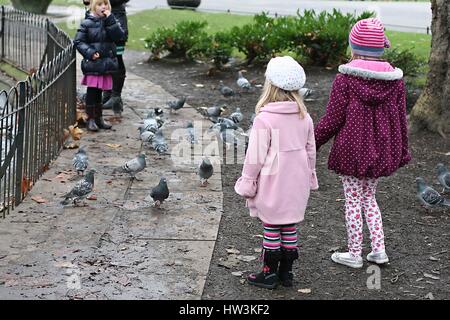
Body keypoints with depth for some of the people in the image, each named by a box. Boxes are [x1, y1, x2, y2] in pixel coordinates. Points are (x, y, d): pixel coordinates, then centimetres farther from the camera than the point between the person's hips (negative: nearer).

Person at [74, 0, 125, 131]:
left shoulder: (109, 21, 7)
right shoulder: (87, 23, -6)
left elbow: (119, 36, -8)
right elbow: (78, 41, -5)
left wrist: (110, 20, -15)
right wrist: (89, 53, -17)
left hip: (107, 62, 4)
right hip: (93, 63, -4)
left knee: (99, 92, 14)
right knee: (92, 91, 0)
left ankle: (99, 118, 23)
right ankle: (91, 119, 9)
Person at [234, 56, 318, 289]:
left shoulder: (264, 119, -17)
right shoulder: (304, 117, 1)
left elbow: (256, 155, -14)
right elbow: (310, 151, 10)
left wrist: (247, 182, -3)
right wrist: (309, 177, 23)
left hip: (272, 184, -5)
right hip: (297, 184, 5)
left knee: (271, 228, 5)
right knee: (290, 228, 13)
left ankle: (270, 273, 15)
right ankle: (286, 272, 23)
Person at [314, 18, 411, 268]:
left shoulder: (345, 79, -15)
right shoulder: (395, 79, -2)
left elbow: (333, 119, -12)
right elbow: (401, 119, 5)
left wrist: (313, 143, 1)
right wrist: (403, 152, 16)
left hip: (352, 150, -4)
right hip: (381, 152, 5)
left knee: (353, 201, 8)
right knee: (369, 197, 21)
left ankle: (355, 254, 17)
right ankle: (379, 250, 18)